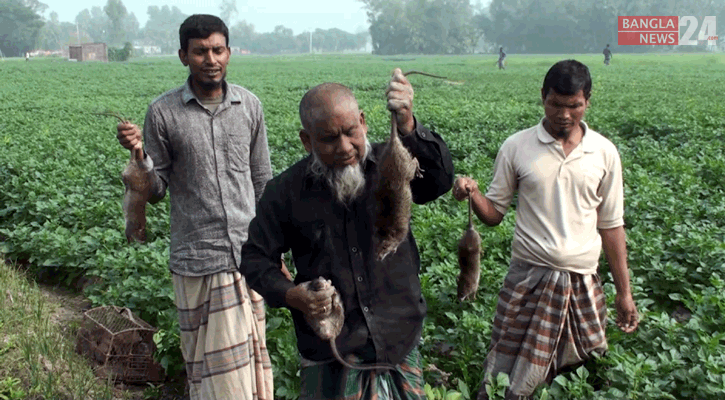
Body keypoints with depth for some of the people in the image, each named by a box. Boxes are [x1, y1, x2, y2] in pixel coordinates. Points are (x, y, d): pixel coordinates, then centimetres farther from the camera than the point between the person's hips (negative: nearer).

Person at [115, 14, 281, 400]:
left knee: (252, 354, 11)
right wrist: (139, 154, -19)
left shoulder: (249, 106, 4)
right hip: (199, 262, -3)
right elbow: (155, 191, 1)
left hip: (248, 257, 3)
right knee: (217, 368, 3)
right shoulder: (163, 112, -4)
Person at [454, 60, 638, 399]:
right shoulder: (516, 147, -1)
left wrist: (624, 291, 9)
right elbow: (494, 214, 3)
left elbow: (611, 226, 9)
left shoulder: (604, 153, 3)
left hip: (583, 283, 2)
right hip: (529, 279, -2)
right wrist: (473, 194, -19)